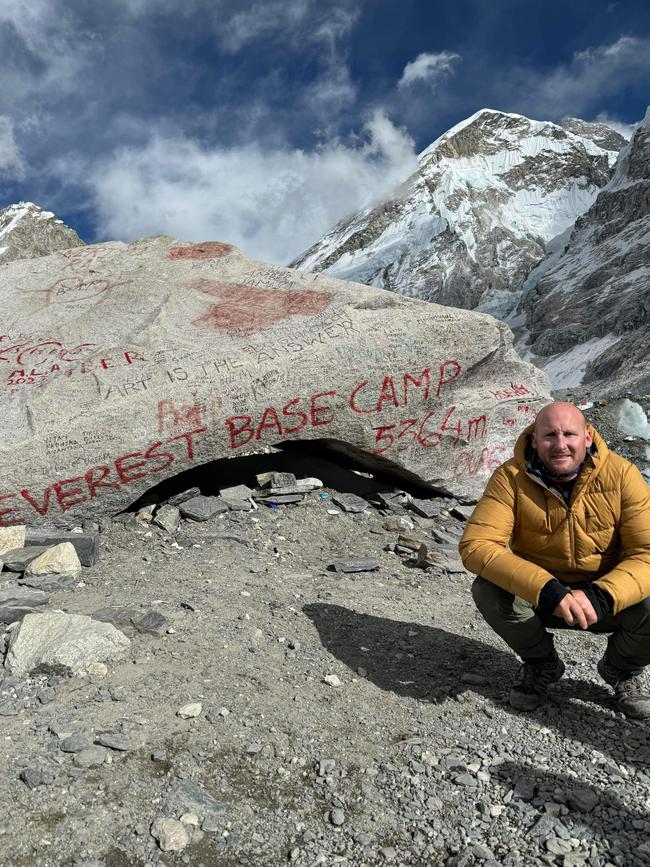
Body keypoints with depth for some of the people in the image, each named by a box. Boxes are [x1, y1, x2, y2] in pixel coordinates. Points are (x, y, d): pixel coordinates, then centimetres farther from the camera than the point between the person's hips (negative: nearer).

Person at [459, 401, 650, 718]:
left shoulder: (621, 475, -17)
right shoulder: (511, 477, -19)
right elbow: (475, 544, -28)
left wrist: (600, 595, -38)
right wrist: (545, 589, -41)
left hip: (607, 600, 0)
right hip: (537, 599, 0)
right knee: (487, 590, -28)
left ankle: (622, 669, 10)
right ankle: (541, 664, 5)